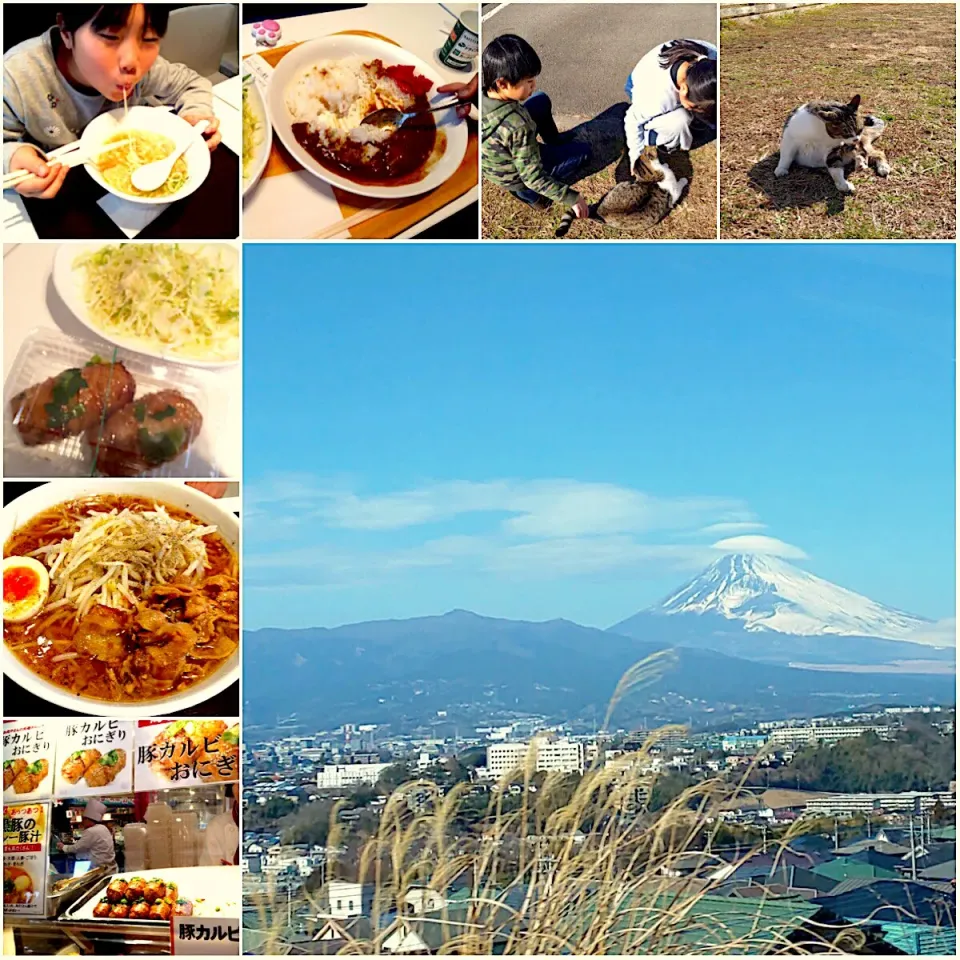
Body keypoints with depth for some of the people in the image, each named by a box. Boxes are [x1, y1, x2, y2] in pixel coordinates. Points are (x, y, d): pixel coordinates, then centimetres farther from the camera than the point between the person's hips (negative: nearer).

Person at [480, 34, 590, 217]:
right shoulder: (517, 126, -41)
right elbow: (533, 177, -32)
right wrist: (572, 198, -26)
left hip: (491, 164, 7)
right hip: (514, 179, -6)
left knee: (542, 100, 13)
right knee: (583, 152, 9)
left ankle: (555, 143, 34)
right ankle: (529, 193, 9)